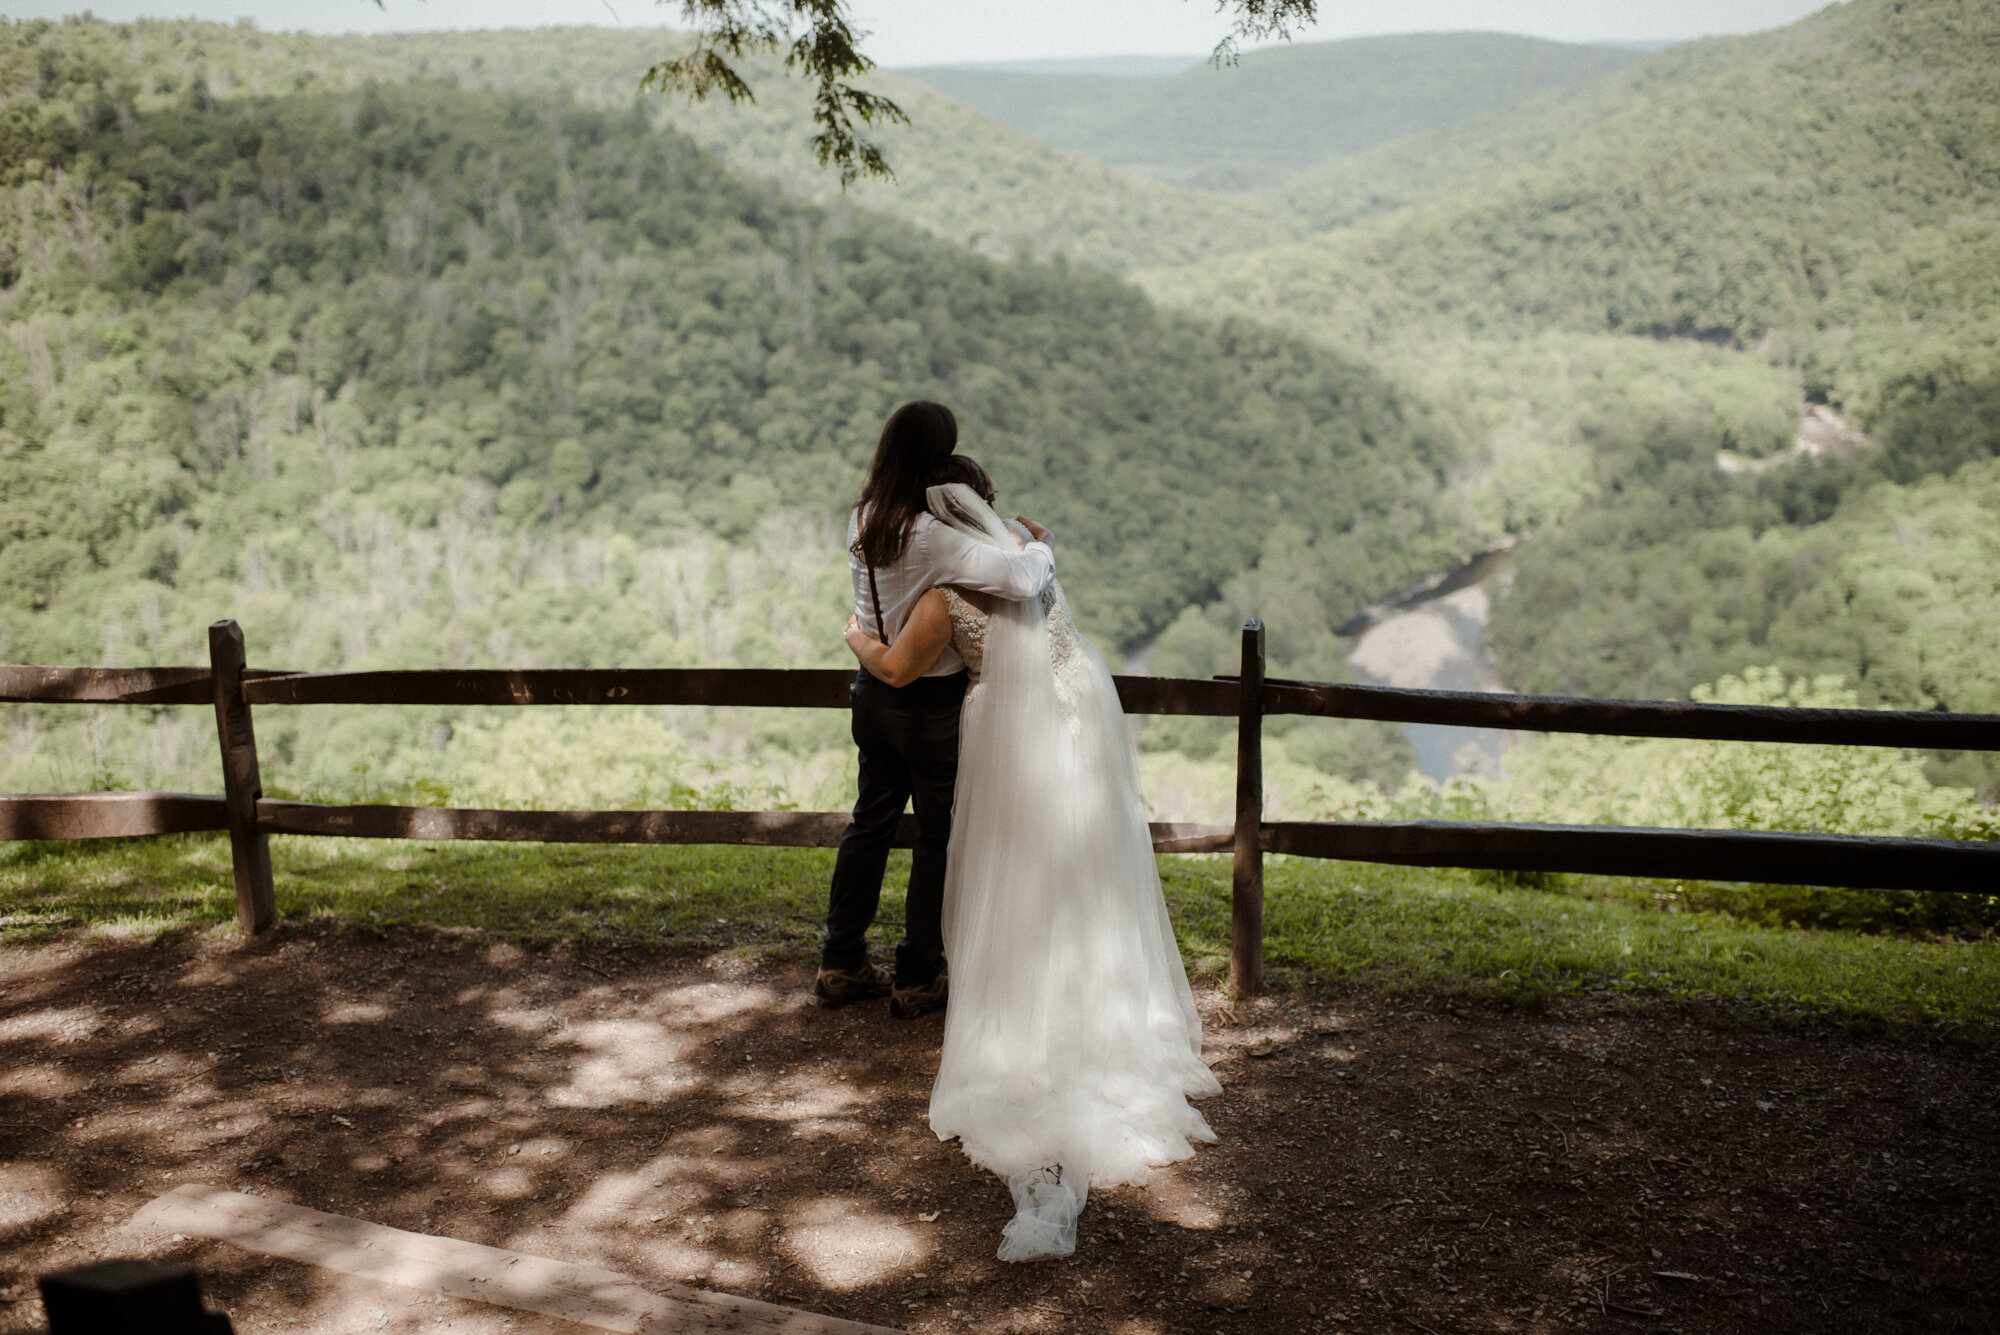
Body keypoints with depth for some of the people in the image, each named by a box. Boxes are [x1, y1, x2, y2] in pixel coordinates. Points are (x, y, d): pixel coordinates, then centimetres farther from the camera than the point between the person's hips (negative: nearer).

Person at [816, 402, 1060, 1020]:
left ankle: (841, 964, 28)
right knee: (938, 837, 9)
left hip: (873, 692, 7)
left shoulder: (862, 521, -1)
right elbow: (1018, 580, -35)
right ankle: (918, 978, 20)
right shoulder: (934, 537, -26)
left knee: (871, 820, 19)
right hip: (931, 705, -7)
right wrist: (1040, 548, -12)